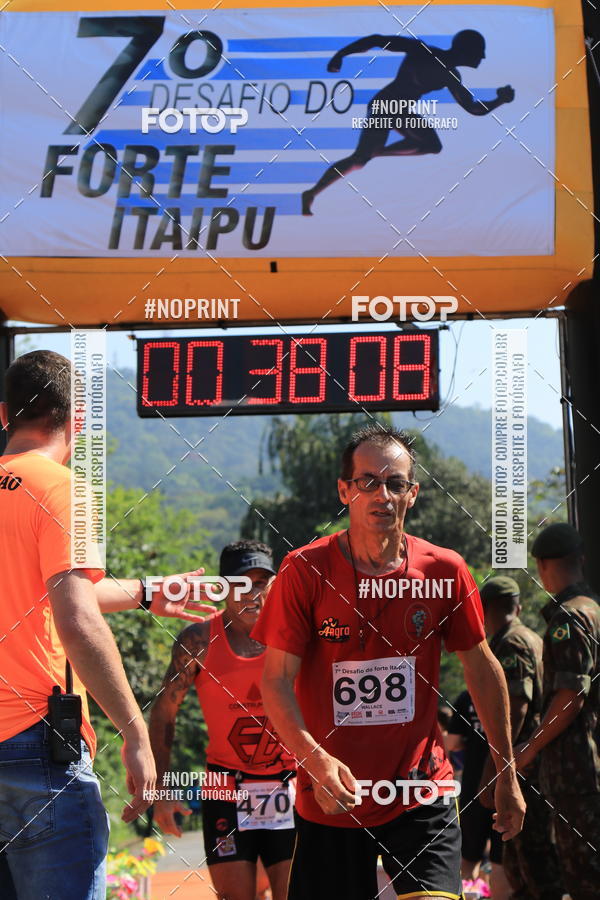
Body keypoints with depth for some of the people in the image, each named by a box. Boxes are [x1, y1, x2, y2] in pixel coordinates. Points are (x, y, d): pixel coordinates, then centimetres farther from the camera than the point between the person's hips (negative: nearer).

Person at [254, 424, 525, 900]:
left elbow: (482, 669, 11)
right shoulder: (305, 571, -6)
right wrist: (316, 758, -24)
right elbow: (276, 681, -7)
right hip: (330, 800, 0)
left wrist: (507, 775, 14)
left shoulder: (445, 571, -1)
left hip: (423, 796, 0)